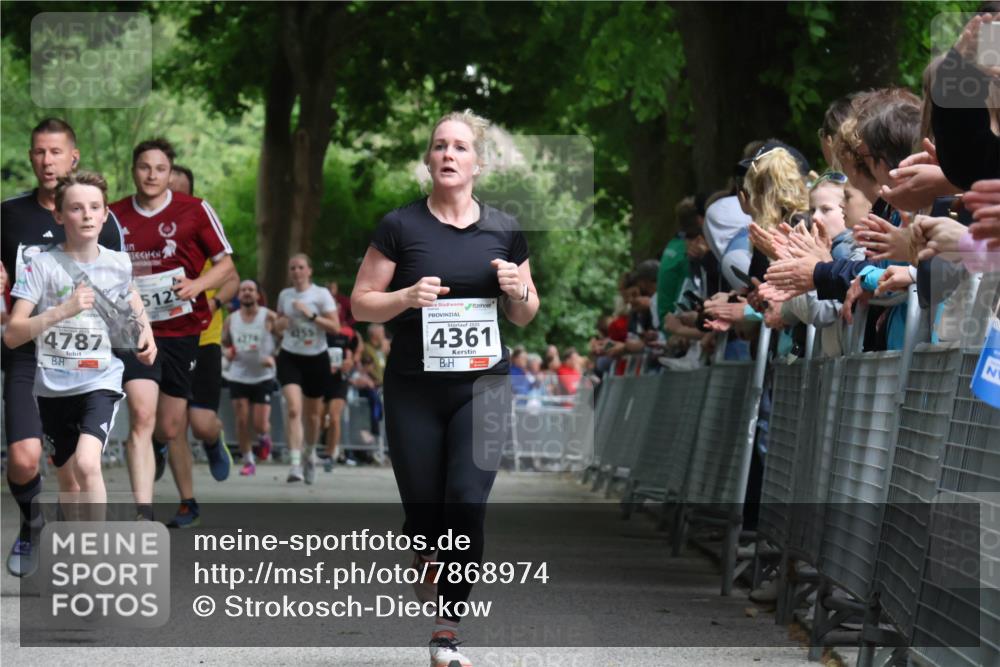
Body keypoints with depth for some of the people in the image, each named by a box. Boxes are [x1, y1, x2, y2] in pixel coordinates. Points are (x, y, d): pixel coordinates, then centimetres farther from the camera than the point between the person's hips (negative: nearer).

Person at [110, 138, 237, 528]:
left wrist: (196, 285, -17)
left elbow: (226, 265, 0)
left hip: (184, 331, -1)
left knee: (169, 428, 4)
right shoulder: (115, 216, 4)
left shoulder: (194, 211, -3)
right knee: (142, 416, -17)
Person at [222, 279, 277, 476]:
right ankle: (248, 461, 9)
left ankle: (264, 437, 30)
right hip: (238, 376, 3)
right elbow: (224, 343, 17)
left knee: (260, 424, -7)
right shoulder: (230, 320, 6)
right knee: (241, 420, -4)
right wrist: (227, 352, -6)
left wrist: (274, 358, -17)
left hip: (263, 377, -2)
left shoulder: (269, 318, -4)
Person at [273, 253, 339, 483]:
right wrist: (281, 324, -3)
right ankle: (295, 463, -24)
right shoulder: (284, 295, 6)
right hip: (290, 357, 1)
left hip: (316, 358, -1)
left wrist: (311, 316, -19)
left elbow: (335, 326, -9)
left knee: (312, 413, 12)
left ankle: (310, 455, 39)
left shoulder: (321, 294, -4)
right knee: (293, 408, -19)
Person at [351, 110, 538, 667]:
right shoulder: (401, 227, -2)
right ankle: (428, 583, 38)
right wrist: (408, 297, -18)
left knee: (468, 504, -14)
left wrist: (518, 291, -8)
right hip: (414, 390, 0)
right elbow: (361, 304, 1)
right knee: (423, 511, 4)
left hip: (482, 386, 0)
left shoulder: (504, 230, 5)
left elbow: (525, 316, 14)